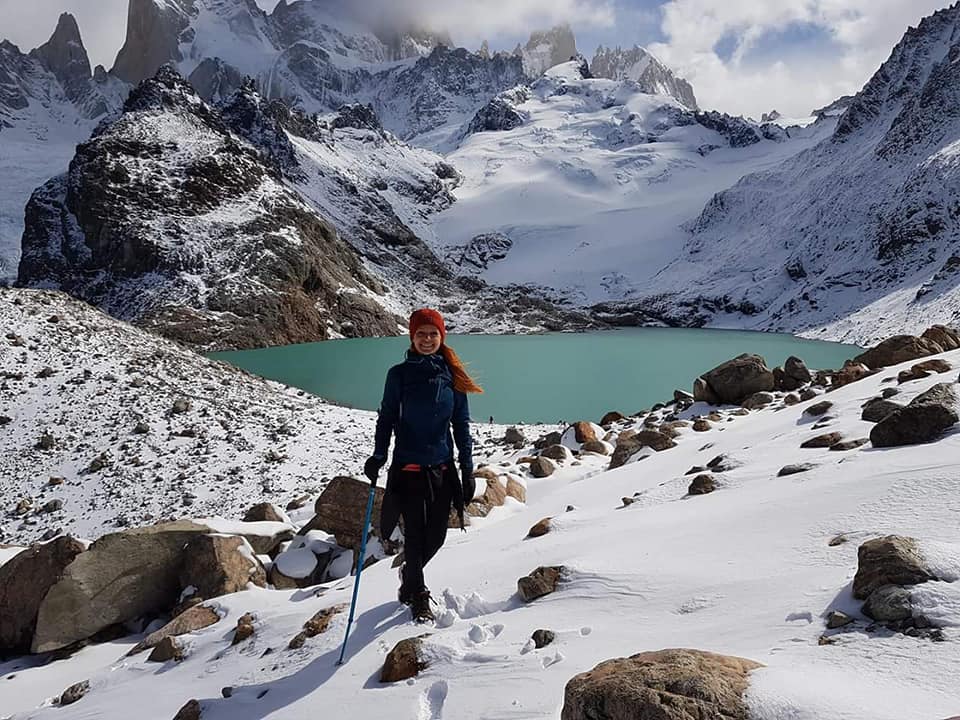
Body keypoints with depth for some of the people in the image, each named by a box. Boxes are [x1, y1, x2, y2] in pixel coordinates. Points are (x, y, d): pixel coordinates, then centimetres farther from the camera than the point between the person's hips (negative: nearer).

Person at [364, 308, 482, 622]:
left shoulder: (452, 375, 2)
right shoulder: (399, 374, -3)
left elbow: (461, 424, 6)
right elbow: (386, 418, 1)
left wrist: (467, 468, 4)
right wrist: (378, 457, -10)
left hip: (443, 467, 3)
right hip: (408, 467, -2)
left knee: (436, 536, 10)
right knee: (415, 535, 2)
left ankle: (409, 574, 41)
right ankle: (418, 596, 26)